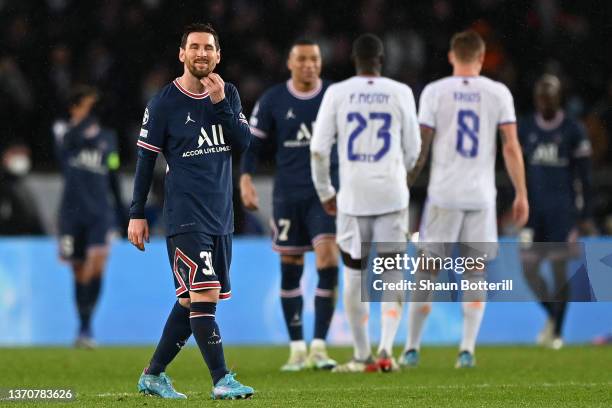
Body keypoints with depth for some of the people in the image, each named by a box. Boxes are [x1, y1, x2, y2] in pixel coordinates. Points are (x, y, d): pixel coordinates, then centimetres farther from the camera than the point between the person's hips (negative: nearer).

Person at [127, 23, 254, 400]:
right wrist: (137, 214, -2)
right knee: (204, 296, -16)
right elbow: (146, 159, -1)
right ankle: (222, 381, -16)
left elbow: (244, 143, 0)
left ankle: (153, 375, 21)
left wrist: (220, 102, -11)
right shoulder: (164, 102, -4)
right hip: (185, 216, -6)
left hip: (221, 215, 6)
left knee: (191, 301, 9)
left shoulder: (228, 94, 10)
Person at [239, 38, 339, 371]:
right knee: (290, 268, 5)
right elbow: (253, 143, 5)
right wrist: (245, 179, -10)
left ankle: (319, 346, -10)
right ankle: (297, 348, 15)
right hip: (288, 194, 1)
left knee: (328, 261, -16)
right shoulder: (273, 100, 1)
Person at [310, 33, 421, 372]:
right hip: (391, 193, 0)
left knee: (354, 275, 10)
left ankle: (362, 356, 12)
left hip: (353, 195, 0)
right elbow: (412, 149, 9)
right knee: (390, 275, 6)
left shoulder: (337, 94, 1)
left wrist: (325, 192, 13)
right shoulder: (400, 93, 2)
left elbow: (318, 149, -1)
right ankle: (386, 348, -10)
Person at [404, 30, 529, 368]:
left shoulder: (434, 92, 0)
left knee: (426, 272, 7)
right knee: (475, 275, 7)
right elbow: (511, 147, -1)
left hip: (443, 195, 0)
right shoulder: (498, 93, 2)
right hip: (482, 196, 0)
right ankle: (467, 349, -2)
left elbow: (420, 147, -1)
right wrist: (521, 195, 4)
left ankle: (412, 348, 8)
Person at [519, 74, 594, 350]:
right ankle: (552, 314, 20)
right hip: (535, 208, 3)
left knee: (559, 268, -4)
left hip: (563, 208, -3)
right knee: (529, 267, -3)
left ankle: (556, 331, 4)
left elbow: (584, 177, -1)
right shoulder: (525, 129, 7)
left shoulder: (573, 130, -2)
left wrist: (585, 216, -4)